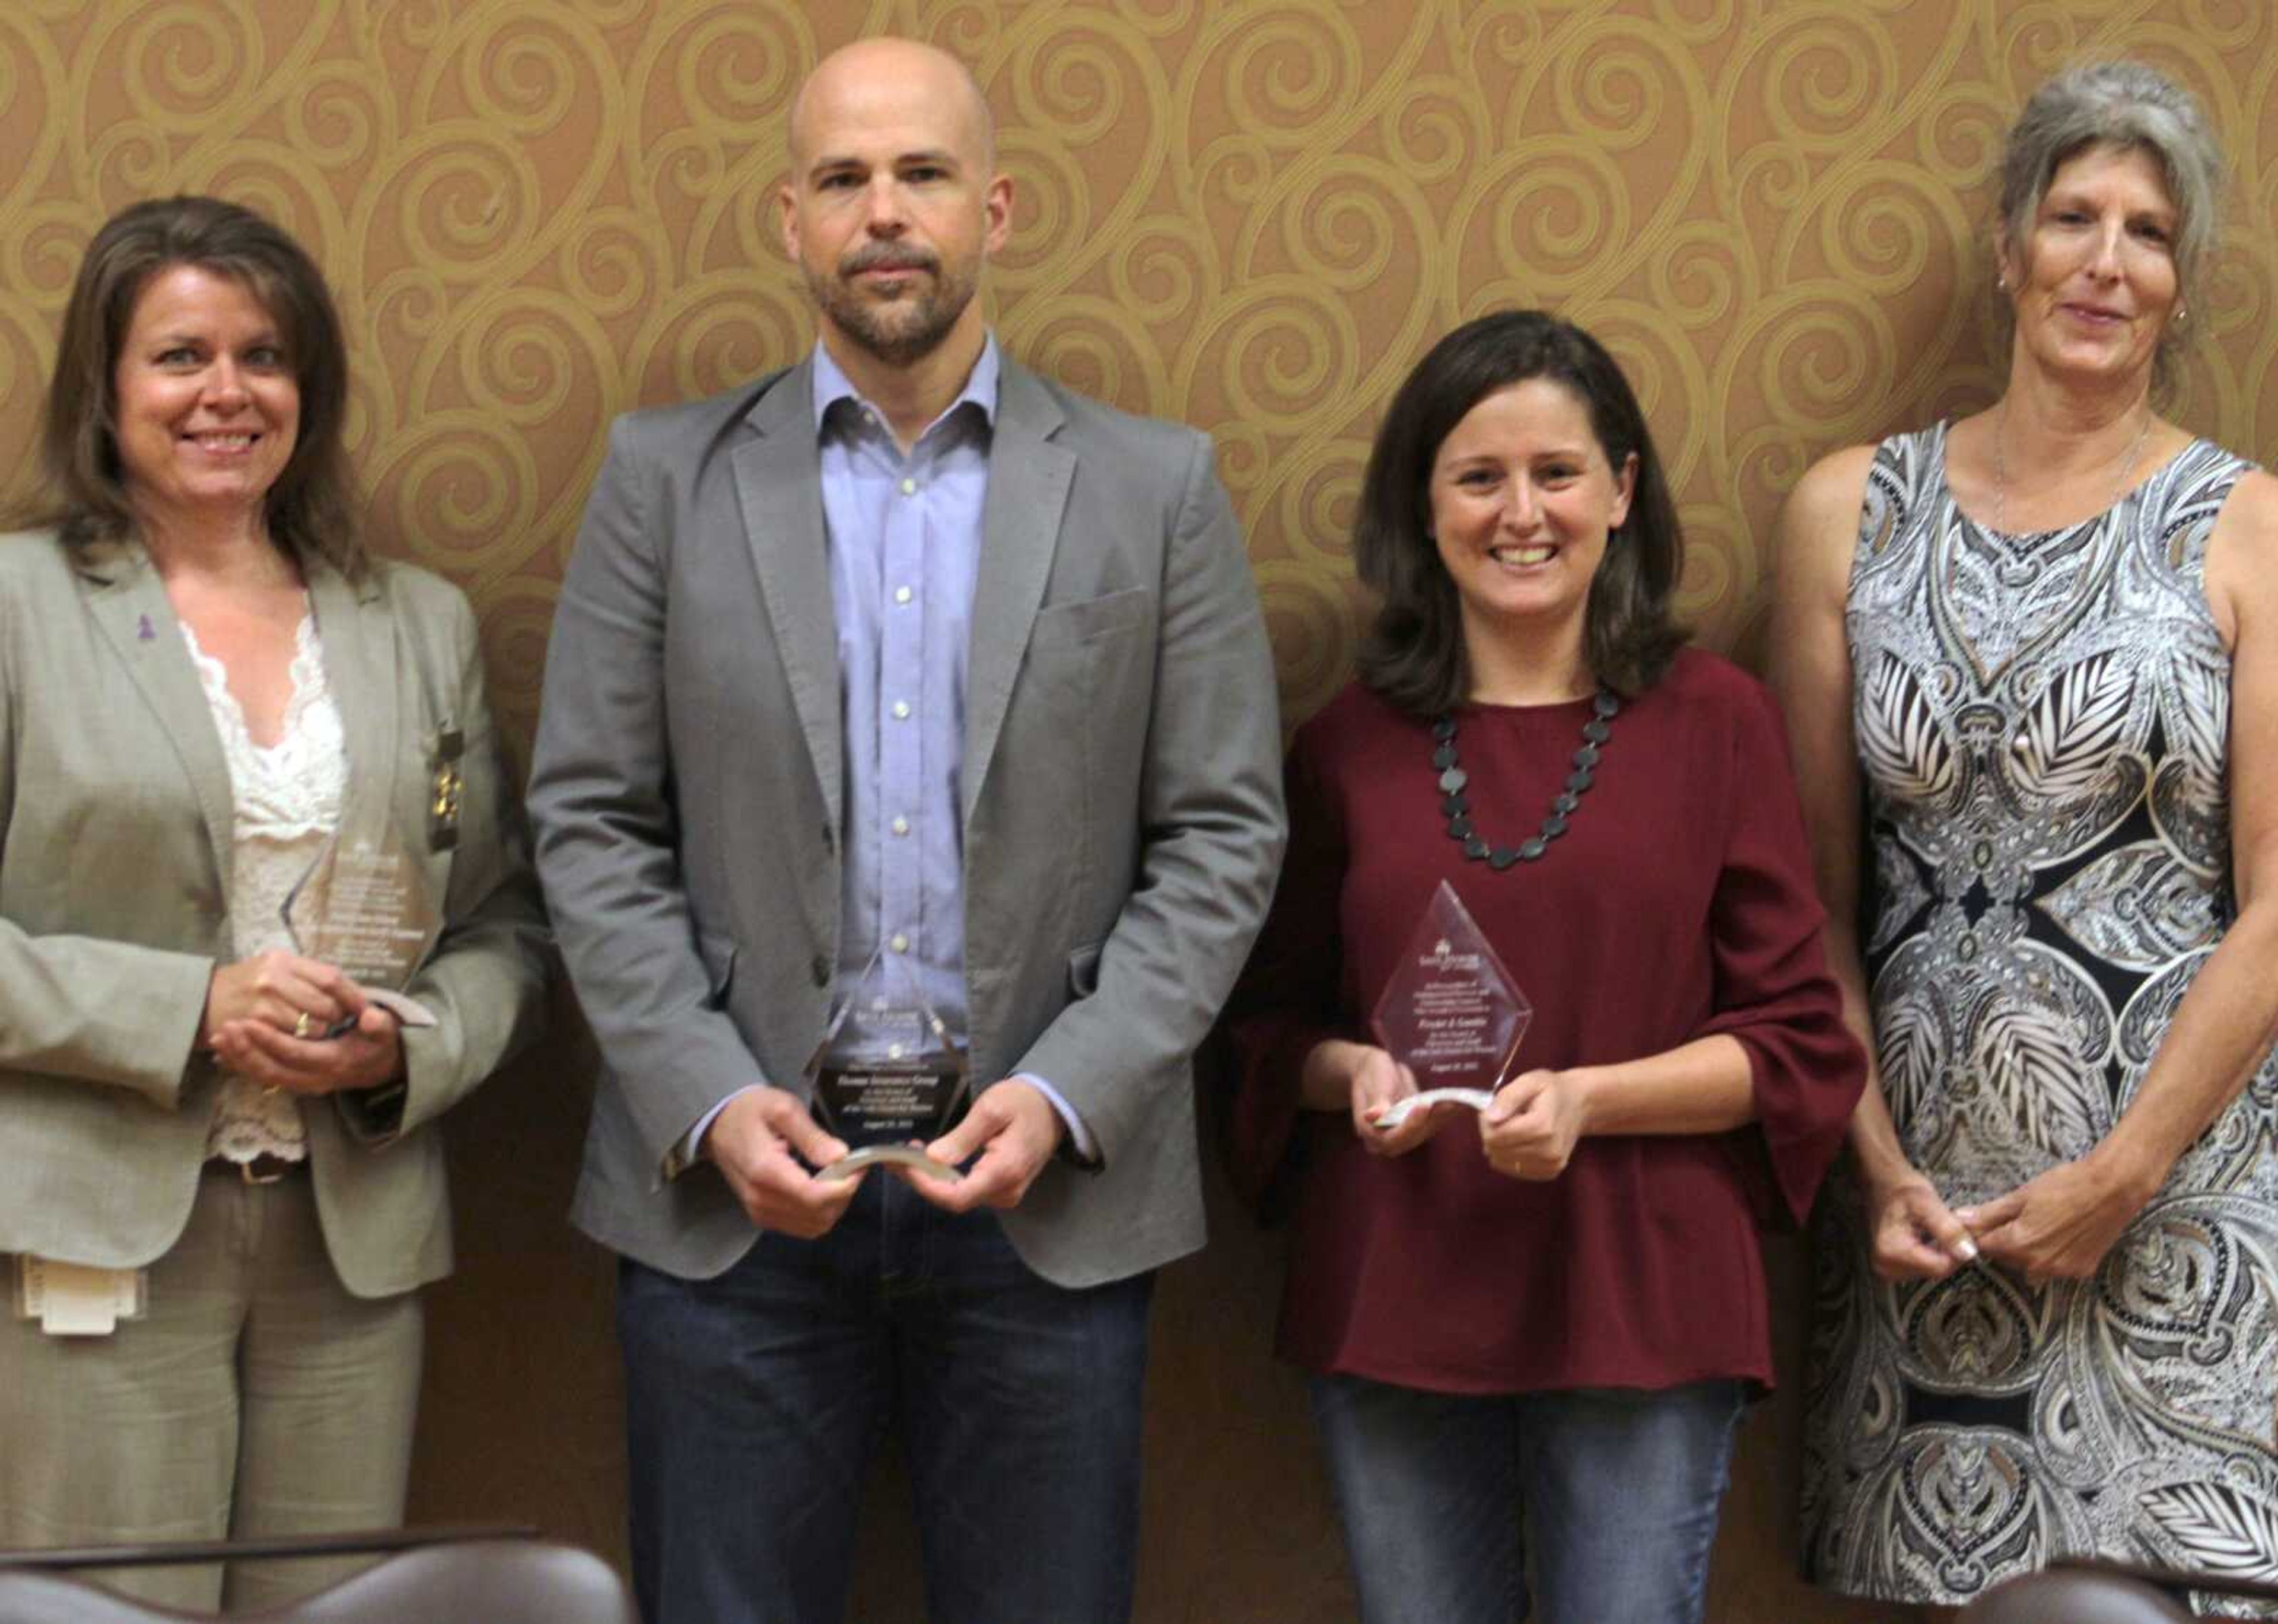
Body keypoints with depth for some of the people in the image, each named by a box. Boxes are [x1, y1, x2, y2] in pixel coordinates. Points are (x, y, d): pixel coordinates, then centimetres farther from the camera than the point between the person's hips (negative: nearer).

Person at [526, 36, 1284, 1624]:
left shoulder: (1155, 489, 5)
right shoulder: (667, 478, 6)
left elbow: (1224, 835, 2)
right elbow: (591, 823, 3)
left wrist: (1067, 1097, -10)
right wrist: (710, 1102, -9)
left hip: (1048, 1190, 0)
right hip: (735, 1189, 0)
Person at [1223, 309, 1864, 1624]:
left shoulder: (1714, 720, 1)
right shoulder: (1354, 742, 6)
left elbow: (1797, 1044, 0)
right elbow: (1275, 1024, 14)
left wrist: (1588, 1098, -15)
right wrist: (1356, 1073, -8)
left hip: (1641, 1308, -2)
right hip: (1395, 1303, 2)